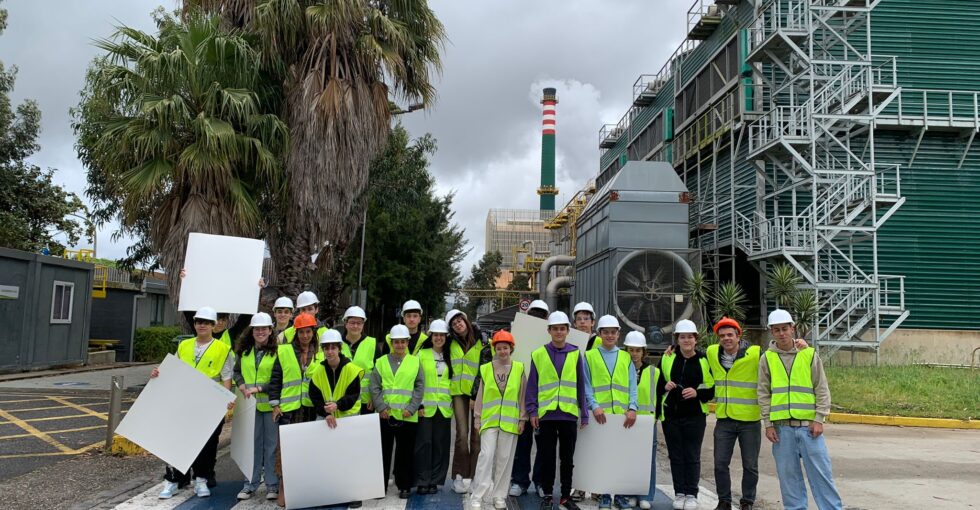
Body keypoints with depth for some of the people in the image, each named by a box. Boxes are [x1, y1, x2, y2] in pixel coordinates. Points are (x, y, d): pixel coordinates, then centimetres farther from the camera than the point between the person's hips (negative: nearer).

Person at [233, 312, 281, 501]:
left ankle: (272, 485, 14)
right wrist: (241, 384, 0)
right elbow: (237, 371, 19)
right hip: (250, 405, 4)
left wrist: (259, 388, -16)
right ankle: (250, 484, 19)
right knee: (252, 444, 9)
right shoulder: (244, 351, 9)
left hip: (270, 404, -4)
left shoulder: (277, 351, -7)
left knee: (271, 445, 4)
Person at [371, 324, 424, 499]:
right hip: (385, 415, 1)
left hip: (407, 416, -1)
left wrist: (411, 408, -8)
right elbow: (375, 387, 2)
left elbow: (419, 388, 2)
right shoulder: (381, 362, 6)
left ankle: (404, 486, 18)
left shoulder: (415, 362, 5)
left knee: (405, 453, 7)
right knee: (383, 451, 8)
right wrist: (381, 407, -9)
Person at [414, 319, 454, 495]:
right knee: (424, 443, -4)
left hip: (444, 407, 3)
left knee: (440, 444, 4)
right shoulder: (422, 354, 2)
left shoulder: (450, 357, 10)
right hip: (426, 406, -2)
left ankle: (435, 481, 14)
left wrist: (454, 401, 8)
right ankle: (422, 481, 5)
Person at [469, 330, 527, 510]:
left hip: (510, 421, 1)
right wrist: (477, 418, 5)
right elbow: (480, 396, 7)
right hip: (489, 420, 0)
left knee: (505, 459, 7)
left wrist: (522, 419, 2)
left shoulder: (519, 368, 1)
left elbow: (523, 396, 4)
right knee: (486, 455, -8)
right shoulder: (486, 369, 3)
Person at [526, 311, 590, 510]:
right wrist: (532, 411, -4)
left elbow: (581, 385, 5)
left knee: (567, 458, 10)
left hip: (569, 414, 1)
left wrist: (585, 415, 4)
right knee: (547, 457, 7)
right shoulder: (538, 354, 1)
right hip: (546, 414, -1)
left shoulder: (575, 354, 3)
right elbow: (532, 385, 2)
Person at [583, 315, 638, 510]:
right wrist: (594, 406, -13)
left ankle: (620, 494, 14)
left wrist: (632, 408, -7)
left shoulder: (626, 357, 13)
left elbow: (632, 385, 7)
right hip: (601, 414, -2)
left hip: (623, 414, 2)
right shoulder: (589, 356, 8)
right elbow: (587, 385, 1)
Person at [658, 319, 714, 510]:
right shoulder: (667, 358, 3)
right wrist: (665, 386, -10)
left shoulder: (704, 360, -2)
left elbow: (713, 389, 2)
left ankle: (691, 495, 14)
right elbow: (657, 384, 10)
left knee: (692, 457, 3)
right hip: (670, 415, 2)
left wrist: (697, 393, -14)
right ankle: (679, 493, 19)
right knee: (676, 456, 9)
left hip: (694, 416, -2)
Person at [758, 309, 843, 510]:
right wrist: (768, 424, -1)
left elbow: (822, 390, 3)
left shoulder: (810, 355, 3)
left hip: (808, 425, -1)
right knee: (788, 474, 7)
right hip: (781, 427, 1)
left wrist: (819, 419, -5)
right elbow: (764, 394, 5)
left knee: (821, 471, 1)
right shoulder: (767, 359, 5)